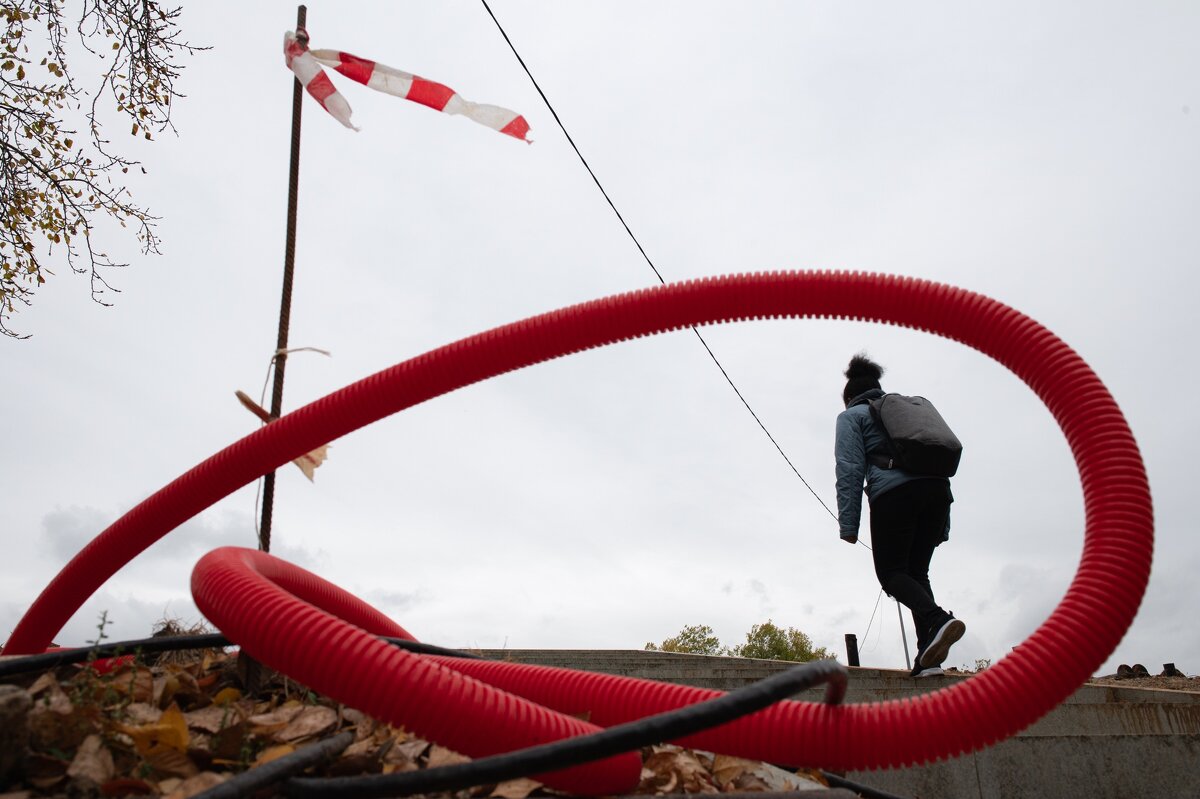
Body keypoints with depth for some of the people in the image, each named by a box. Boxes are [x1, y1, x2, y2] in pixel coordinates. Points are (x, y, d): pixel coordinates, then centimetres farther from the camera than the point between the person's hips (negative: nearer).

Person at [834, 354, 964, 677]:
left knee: (891, 572, 2)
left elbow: (850, 469, -1)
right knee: (916, 570, 11)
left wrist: (848, 525, -5)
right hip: (937, 489, 6)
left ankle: (937, 620, -25)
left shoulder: (852, 416, 15)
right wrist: (942, 526, 22)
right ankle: (929, 656, -4)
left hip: (894, 492, -6)